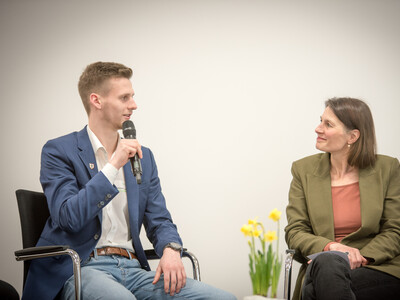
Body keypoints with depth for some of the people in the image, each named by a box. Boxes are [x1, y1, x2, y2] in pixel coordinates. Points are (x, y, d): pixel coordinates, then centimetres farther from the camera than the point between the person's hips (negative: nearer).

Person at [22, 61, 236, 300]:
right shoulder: (59, 151, 1)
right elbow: (68, 217, -13)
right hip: (81, 269, -5)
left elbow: (159, 220, 15)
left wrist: (171, 249, -8)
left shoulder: (143, 157, 18)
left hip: (133, 269, 5)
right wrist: (114, 165, -15)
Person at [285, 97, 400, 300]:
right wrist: (330, 247, -17)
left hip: (378, 266, -2)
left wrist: (360, 257, -15)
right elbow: (294, 232, 4)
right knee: (327, 262, -37)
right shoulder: (304, 170, 9)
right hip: (321, 262, 2)